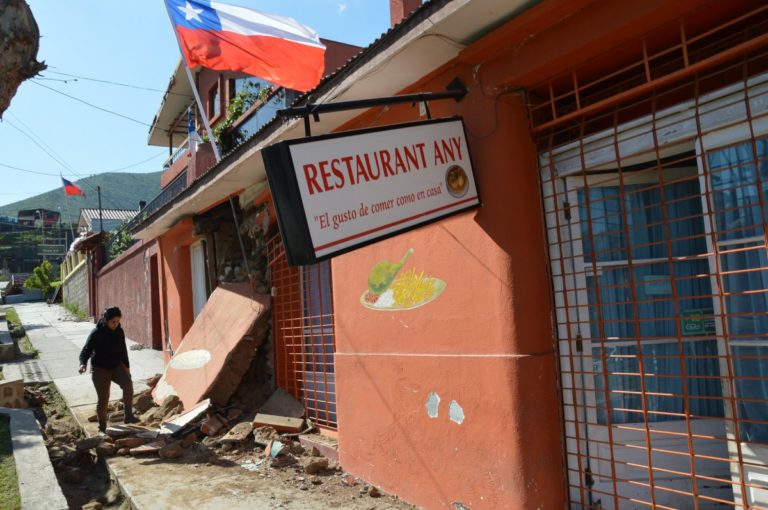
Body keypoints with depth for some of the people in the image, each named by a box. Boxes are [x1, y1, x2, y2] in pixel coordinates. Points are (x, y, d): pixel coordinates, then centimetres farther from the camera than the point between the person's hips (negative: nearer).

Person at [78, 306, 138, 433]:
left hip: (116, 366, 3)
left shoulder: (119, 331, 0)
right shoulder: (96, 333, -14)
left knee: (128, 384, -24)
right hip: (100, 369, -3)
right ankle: (102, 427, 18)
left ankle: (128, 415, -16)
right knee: (103, 399, 0)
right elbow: (86, 350, -17)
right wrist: (83, 363, -36)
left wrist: (127, 366, 18)